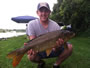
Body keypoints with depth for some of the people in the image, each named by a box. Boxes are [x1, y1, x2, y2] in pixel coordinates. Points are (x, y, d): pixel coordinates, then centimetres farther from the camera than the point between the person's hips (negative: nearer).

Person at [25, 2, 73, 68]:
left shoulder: (55, 25, -16)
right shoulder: (32, 24, -15)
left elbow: (55, 49, -17)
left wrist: (57, 47, -42)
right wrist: (32, 49, -40)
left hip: (52, 50, 1)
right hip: (40, 51, 0)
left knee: (69, 47, -22)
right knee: (31, 56, -32)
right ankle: (41, 63, 6)